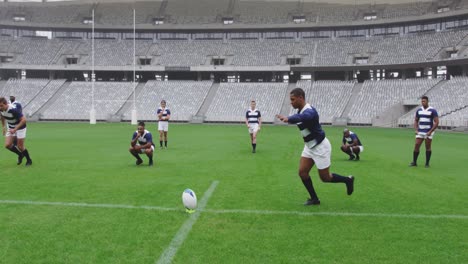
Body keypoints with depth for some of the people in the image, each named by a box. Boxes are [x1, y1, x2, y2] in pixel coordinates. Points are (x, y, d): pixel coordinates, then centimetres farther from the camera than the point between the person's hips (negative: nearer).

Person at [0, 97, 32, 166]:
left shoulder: (13, 110, -33)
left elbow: (24, 120, -33)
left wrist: (15, 129, -36)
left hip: (20, 127, -6)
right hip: (11, 128, 6)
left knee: (20, 146, -2)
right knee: (7, 145, -5)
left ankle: (29, 160, 22)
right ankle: (20, 155, 21)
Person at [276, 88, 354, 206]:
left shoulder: (309, 111, -30)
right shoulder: (301, 111, 0)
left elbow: (302, 117, -57)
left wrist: (288, 118, -74)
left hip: (320, 147, -9)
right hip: (309, 147, 9)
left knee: (325, 177, 3)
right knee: (302, 172, 0)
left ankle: (348, 180, 27)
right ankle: (314, 199, 13)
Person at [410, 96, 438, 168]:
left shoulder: (433, 110, -7)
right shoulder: (419, 110, 8)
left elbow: (436, 122, -9)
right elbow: (416, 121, 17)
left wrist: (430, 131, -15)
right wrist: (416, 130, 2)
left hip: (428, 132, -4)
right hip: (420, 132, 4)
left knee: (428, 147, 1)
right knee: (416, 146, -1)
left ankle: (427, 163, 9)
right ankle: (414, 162, 8)